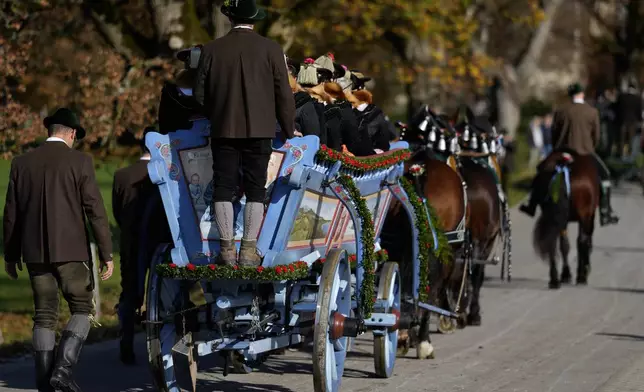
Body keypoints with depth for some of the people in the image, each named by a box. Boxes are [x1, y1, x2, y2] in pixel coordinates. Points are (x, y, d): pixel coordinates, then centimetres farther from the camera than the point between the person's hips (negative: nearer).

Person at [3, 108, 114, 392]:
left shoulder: (22, 163, 6)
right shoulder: (79, 162, -6)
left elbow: (11, 213, 10)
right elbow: (95, 210, -8)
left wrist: (11, 255, 19)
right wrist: (106, 254, -4)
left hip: (35, 252, 4)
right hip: (72, 251, -4)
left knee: (44, 315, 9)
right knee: (81, 308, 6)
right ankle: (63, 368, -13)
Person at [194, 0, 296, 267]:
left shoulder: (212, 50, 0)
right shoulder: (270, 49, -4)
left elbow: (200, 94, 5)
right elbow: (283, 93, -2)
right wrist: (288, 128, 10)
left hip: (223, 129, 1)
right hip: (259, 130, -1)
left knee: (224, 188, 5)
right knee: (255, 189, 4)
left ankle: (227, 248, 2)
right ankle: (249, 250, -1)